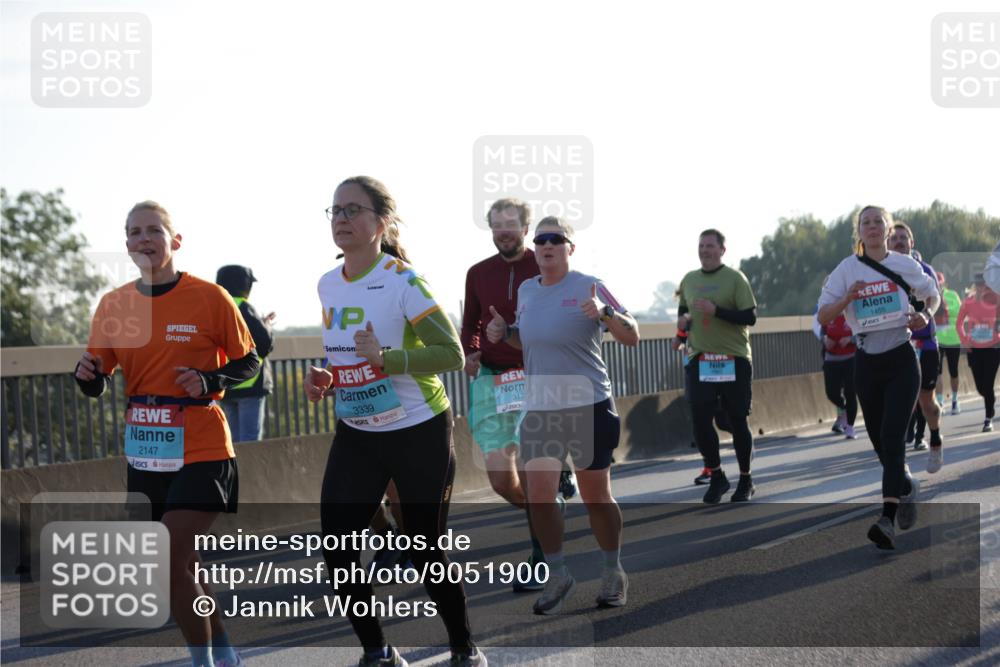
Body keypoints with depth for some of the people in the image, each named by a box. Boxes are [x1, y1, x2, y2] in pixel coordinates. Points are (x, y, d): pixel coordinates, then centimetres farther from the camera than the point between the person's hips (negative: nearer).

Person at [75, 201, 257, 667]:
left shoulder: (209, 297, -8)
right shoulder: (113, 305, 3)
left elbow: (248, 362, 1)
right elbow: (98, 385, 7)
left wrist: (210, 380, -17)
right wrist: (87, 375, -15)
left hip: (200, 450, -5)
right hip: (145, 453, 5)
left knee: (172, 563, -15)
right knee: (182, 566, 14)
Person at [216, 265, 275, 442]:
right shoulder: (243, 308, -11)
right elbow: (265, 345, -15)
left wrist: (261, 324, 20)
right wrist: (266, 326, 5)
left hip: (224, 386, 7)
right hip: (249, 383, -7)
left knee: (234, 439, 14)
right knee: (250, 439, -6)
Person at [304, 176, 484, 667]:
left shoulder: (402, 281, -16)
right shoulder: (328, 285, 4)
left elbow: (452, 354, -21)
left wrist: (386, 358, -32)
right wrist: (324, 379, 0)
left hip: (418, 432, -6)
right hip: (355, 434, 6)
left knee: (426, 553, 2)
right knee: (336, 549, -5)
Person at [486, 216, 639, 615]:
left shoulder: (587, 287, -6)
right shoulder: (526, 291, 11)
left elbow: (632, 337, -9)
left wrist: (604, 312, -27)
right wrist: (504, 332, 7)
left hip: (589, 406, -4)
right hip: (539, 409, 4)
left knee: (595, 497, 4)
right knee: (538, 495, -6)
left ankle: (614, 574, 23)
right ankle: (557, 576, 10)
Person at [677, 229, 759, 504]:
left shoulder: (735, 278, -5)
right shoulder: (689, 280, 10)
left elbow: (750, 317, -11)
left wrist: (716, 310, -21)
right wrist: (683, 320, 3)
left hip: (734, 360, -4)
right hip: (700, 361, 4)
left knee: (737, 421, 3)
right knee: (700, 420, -4)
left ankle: (746, 480, 18)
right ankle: (717, 476, 15)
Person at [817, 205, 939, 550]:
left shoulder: (905, 265, 1)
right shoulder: (846, 270, 1)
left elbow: (932, 296, 16)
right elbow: (823, 317, -2)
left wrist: (925, 315, -5)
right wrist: (847, 298, -20)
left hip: (901, 360, -2)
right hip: (867, 362, 2)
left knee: (892, 436, -16)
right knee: (879, 439, 10)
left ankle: (888, 519, -22)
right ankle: (906, 486, 41)